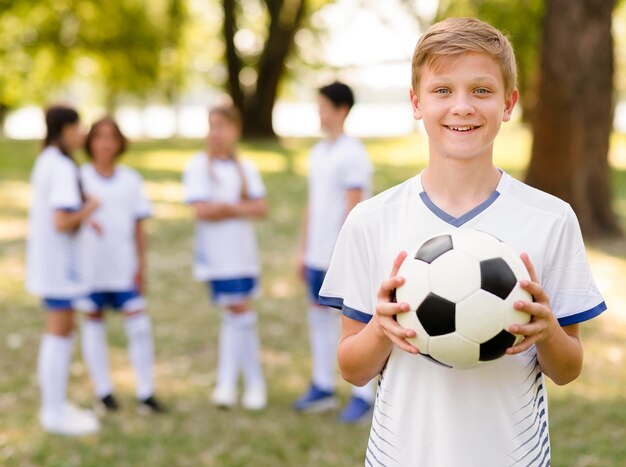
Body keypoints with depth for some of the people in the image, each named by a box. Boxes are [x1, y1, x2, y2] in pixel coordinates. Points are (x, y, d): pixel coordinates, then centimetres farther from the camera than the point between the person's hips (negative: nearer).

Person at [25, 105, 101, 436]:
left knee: (61, 333, 17)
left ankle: (55, 404, 26)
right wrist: (88, 209, -9)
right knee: (59, 334, -1)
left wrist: (81, 218, 7)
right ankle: (55, 413, 7)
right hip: (58, 263, -10)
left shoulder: (45, 162, 10)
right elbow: (62, 222, -26)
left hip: (46, 259, 10)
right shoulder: (63, 168, -19)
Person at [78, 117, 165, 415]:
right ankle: (103, 391, 18)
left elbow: (139, 227, 8)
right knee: (93, 324, 7)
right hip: (90, 266, -1)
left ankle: (145, 393, 2)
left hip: (124, 267, 1)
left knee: (139, 325, -5)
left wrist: (141, 267, 3)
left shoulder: (131, 180, 7)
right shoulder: (79, 178, 1)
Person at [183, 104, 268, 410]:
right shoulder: (198, 166, -4)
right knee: (241, 314, -5)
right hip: (217, 256, -4)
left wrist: (227, 207, -13)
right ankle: (255, 382, 8)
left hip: (243, 255, 4)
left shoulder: (245, 168, 9)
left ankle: (227, 383, 18)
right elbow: (201, 210, -15)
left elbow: (261, 208, 1)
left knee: (233, 318, 9)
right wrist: (242, 208, -7)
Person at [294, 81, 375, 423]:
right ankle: (323, 387, 22)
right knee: (319, 314, 12)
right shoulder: (317, 153, 13)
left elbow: (353, 208, -15)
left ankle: (364, 395, 5)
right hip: (318, 255, 8)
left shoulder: (353, 154, -12)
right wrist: (303, 250, 16)